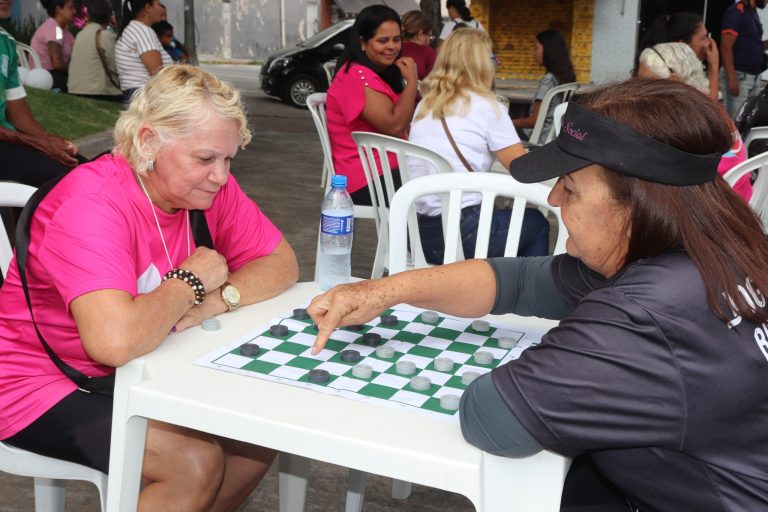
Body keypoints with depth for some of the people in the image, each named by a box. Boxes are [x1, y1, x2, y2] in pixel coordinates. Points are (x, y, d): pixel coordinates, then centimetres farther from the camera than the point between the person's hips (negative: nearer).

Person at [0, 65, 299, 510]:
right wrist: (191, 282, -25)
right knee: (195, 463, -23)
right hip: (41, 383, -7)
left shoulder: (207, 185, -7)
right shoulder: (94, 205, -29)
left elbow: (282, 264, -2)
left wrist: (217, 299, -22)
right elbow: (116, 340, -43)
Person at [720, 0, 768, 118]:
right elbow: (726, 47, -18)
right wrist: (732, 78, -23)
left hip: (754, 76, 9)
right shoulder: (736, 11, -11)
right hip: (738, 76, -9)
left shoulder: (753, 12, 15)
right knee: (734, 120, -7)